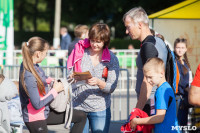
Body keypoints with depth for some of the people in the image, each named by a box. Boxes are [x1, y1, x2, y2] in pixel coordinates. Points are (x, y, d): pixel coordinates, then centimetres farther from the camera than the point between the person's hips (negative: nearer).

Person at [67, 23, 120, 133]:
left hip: (100, 108, -1)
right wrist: (75, 78, -14)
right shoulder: (80, 53, 3)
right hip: (78, 106, 1)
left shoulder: (112, 59, 0)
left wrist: (98, 82, -24)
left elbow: (111, 88, -5)